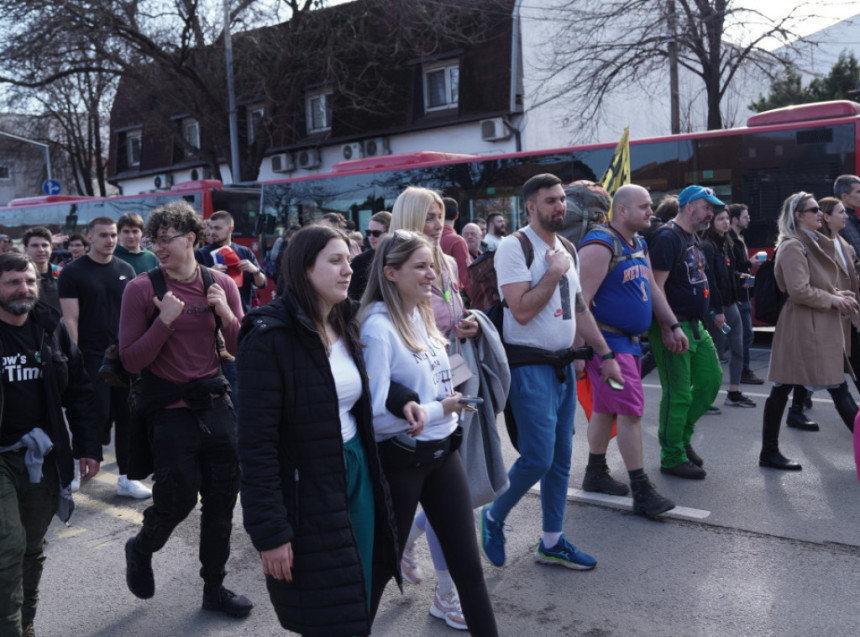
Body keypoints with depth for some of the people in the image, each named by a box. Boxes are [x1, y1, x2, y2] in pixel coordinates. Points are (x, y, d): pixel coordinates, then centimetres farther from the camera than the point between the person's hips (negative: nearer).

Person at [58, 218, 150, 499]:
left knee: (127, 418, 6)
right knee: (99, 418, -4)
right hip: (92, 358, -4)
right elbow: (70, 320, -7)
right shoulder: (73, 272, -3)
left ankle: (126, 478, 16)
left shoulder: (126, 270, 10)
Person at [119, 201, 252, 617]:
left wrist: (227, 315, -13)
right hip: (169, 410, -3)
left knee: (221, 501, 10)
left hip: (215, 405, 4)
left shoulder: (221, 283, 1)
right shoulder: (141, 289, -8)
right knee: (176, 501, 1)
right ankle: (141, 550, 37)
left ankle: (214, 589, 29)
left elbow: (242, 350, 4)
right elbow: (131, 360, -10)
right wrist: (165, 320, -21)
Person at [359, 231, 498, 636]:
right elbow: (375, 414, -22)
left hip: (442, 451, 7)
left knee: (468, 563, 11)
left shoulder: (422, 315, 7)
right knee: (381, 563, 11)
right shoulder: (377, 327, -18)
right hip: (399, 460, -7)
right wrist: (440, 409, -14)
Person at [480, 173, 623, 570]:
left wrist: (605, 354, 16)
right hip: (530, 366, -8)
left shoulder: (567, 249, 14)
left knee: (561, 458, 11)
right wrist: (554, 272, -14)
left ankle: (551, 543, 24)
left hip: (564, 364, 8)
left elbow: (579, 308, 19)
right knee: (538, 458, -8)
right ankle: (493, 518, 17)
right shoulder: (515, 247, -12)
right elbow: (522, 311, -21)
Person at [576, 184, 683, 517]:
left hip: (629, 340, 9)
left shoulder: (639, 244, 14)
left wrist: (673, 326, 19)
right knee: (631, 409, -9)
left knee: (606, 408, 16)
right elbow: (581, 300, -22)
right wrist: (578, 350, -24)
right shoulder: (600, 245, -17)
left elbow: (653, 289, 22)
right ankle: (642, 491, -2)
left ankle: (596, 473, 29)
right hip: (606, 340, -9)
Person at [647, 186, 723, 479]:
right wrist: (670, 328, -25)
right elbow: (656, 286, -22)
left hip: (695, 325, 10)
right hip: (674, 326, -10)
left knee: (711, 379, 13)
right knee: (679, 394, -4)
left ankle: (682, 436, 28)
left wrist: (698, 321, 19)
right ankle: (672, 458, 8)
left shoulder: (692, 237, 15)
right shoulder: (668, 237, -15)